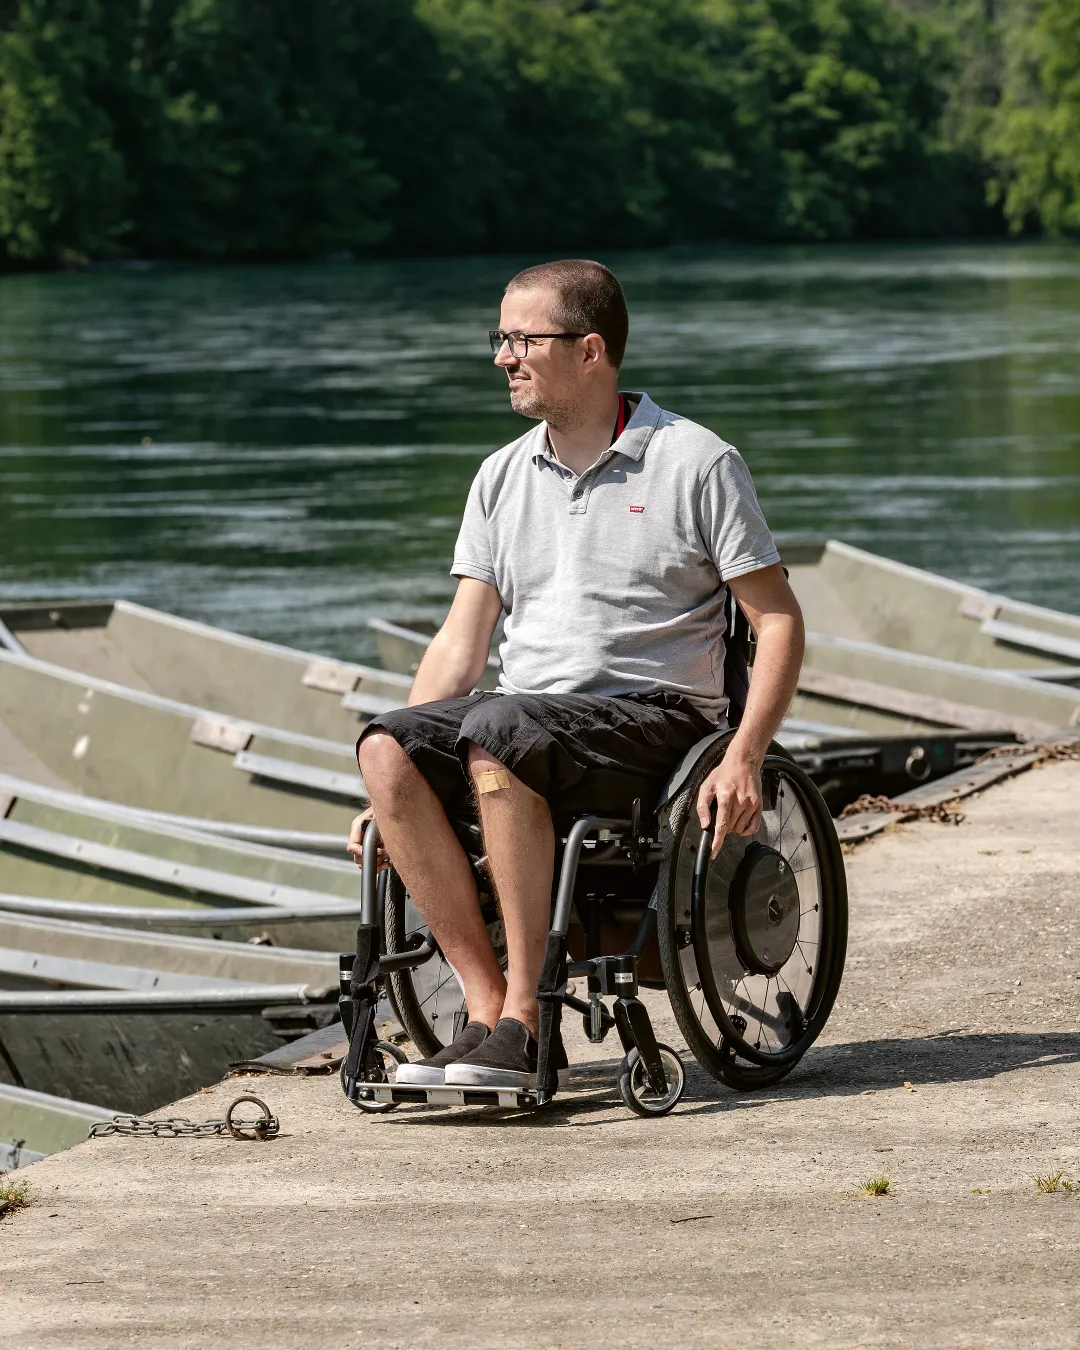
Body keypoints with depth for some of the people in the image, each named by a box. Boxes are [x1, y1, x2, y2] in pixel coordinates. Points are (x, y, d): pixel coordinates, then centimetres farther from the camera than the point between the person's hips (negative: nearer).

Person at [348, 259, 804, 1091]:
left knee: (497, 730, -36)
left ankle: (523, 1017, -33)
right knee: (387, 747, -25)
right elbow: (461, 646, 14)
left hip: (652, 711, -5)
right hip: (531, 720, 5)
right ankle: (487, 1006, -26)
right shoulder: (503, 478, 17)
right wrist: (404, 787, 2)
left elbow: (779, 621, -1)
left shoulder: (695, 464, 1)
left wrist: (744, 758, -16)